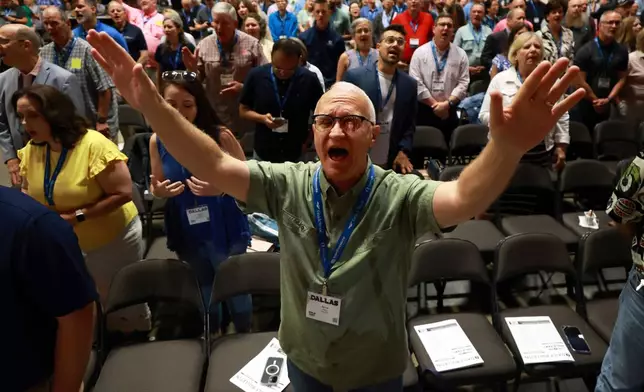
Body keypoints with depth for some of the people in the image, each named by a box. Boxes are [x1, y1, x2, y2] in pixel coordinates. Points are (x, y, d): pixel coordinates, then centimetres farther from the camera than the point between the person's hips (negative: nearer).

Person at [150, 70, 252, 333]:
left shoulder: (220, 136, -17)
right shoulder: (157, 141, -7)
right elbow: (157, 186, 7)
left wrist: (221, 187, -31)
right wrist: (158, 191, -16)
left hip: (225, 230, -3)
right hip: (186, 233, 4)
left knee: (235, 290, 15)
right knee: (202, 294, 25)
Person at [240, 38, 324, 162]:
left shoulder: (309, 79, -11)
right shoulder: (256, 76, -10)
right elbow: (243, 110, -1)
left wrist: (308, 141, -7)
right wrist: (262, 118, -19)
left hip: (298, 155, 0)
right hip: (263, 154, 1)